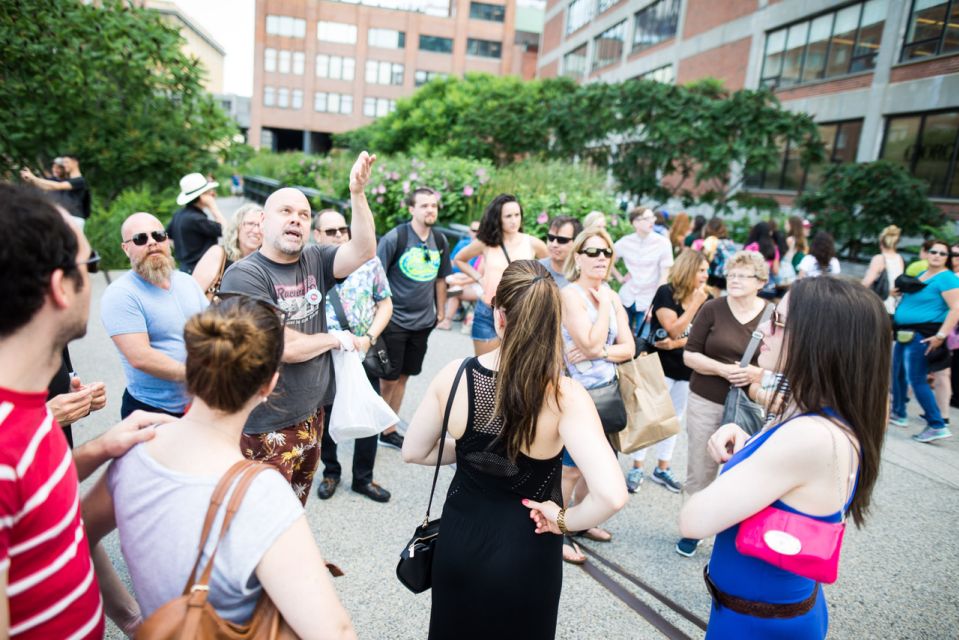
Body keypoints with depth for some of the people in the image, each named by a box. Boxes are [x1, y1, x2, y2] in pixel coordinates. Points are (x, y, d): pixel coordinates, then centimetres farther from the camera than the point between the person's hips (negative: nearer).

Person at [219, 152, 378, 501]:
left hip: (313, 411, 6)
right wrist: (335, 339, -7)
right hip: (267, 424, -6)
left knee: (297, 503, 24)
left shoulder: (315, 260, 2)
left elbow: (363, 252, -14)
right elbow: (282, 346, -22)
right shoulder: (244, 275, -16)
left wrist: (357, 193, -23)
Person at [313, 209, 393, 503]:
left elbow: (385, 303, 5)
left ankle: (363, 478, 30)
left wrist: (369, 338, -9)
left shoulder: (369, 261, 0)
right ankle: (330, 472, 39)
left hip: (365, 355, 2)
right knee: (326, 420, 15)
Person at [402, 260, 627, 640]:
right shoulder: (564, 397, -25)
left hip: (458, 538, 2)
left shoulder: (453, 375, -17)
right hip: (524, 552, -2)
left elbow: (414, 452, -2)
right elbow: (612, 495, -34)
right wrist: (565, 521, -15)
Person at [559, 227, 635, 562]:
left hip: (607, 391, 7)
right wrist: (603, 305, -15)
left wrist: (600, 352, -15)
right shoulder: (570, 294, -14)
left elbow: (629, 348, 2)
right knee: (571, 468, 1)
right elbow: (590, 343, -22)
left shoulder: (612, 297, 8)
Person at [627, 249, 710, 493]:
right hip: (661, 367, -5)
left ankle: (662, 469, 29)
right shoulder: (665, 293, -12)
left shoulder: (706, 300, 1)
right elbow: (674, 329, -19)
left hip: (688, 370, 5)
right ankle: (637, 468, 15)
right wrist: (695, 303, -20)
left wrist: (676, 344, -19)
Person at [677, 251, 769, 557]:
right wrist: (723, 369, -18)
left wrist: (756, 373, -17)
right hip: (705, 403, 1)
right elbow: (690, 355, -3)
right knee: (699, 472, 10)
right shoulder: (712, 309, -4)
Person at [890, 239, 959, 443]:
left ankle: (937, 426, -4)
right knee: (897, 372, 17)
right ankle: (899, 414, 31)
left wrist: (941, 336, -24)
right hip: (906, 333, 9)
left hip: (922, 335, -9)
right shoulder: (921, 275, 14)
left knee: (917, 380, -10)